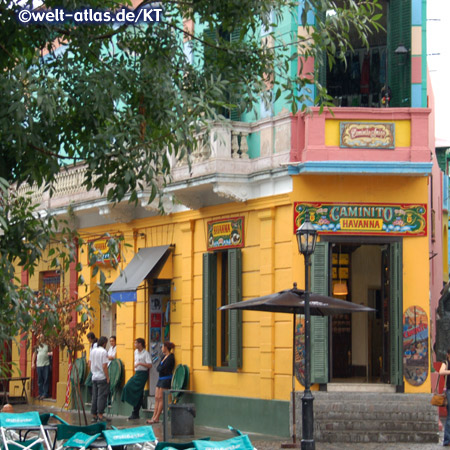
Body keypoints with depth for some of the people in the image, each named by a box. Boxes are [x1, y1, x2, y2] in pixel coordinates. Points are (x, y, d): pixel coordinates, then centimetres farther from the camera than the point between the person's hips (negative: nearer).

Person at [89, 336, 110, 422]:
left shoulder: (93, 351, 8)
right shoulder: (104, 352, -13)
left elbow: (90, 363, 15)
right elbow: (104, 366, -16)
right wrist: (107, 377, -11)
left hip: (94, 377, 7)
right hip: (102, 377, -7)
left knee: (94, 396, 11)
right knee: (102, 396, -4)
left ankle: (94, 415, 14)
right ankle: (100, 415, -6)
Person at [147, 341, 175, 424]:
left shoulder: (170, 358, -14)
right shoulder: (164, 356, 15)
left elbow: (162, 369, -19)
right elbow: (158, 368, 11)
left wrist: (159, 368, -1)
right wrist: (160, 368, -8)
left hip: (166, 379, -9)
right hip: (161, 379, 9)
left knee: (160, 398, -8)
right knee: (157, 398, 6)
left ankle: (156, 418, -6)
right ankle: (154, 417, 5)